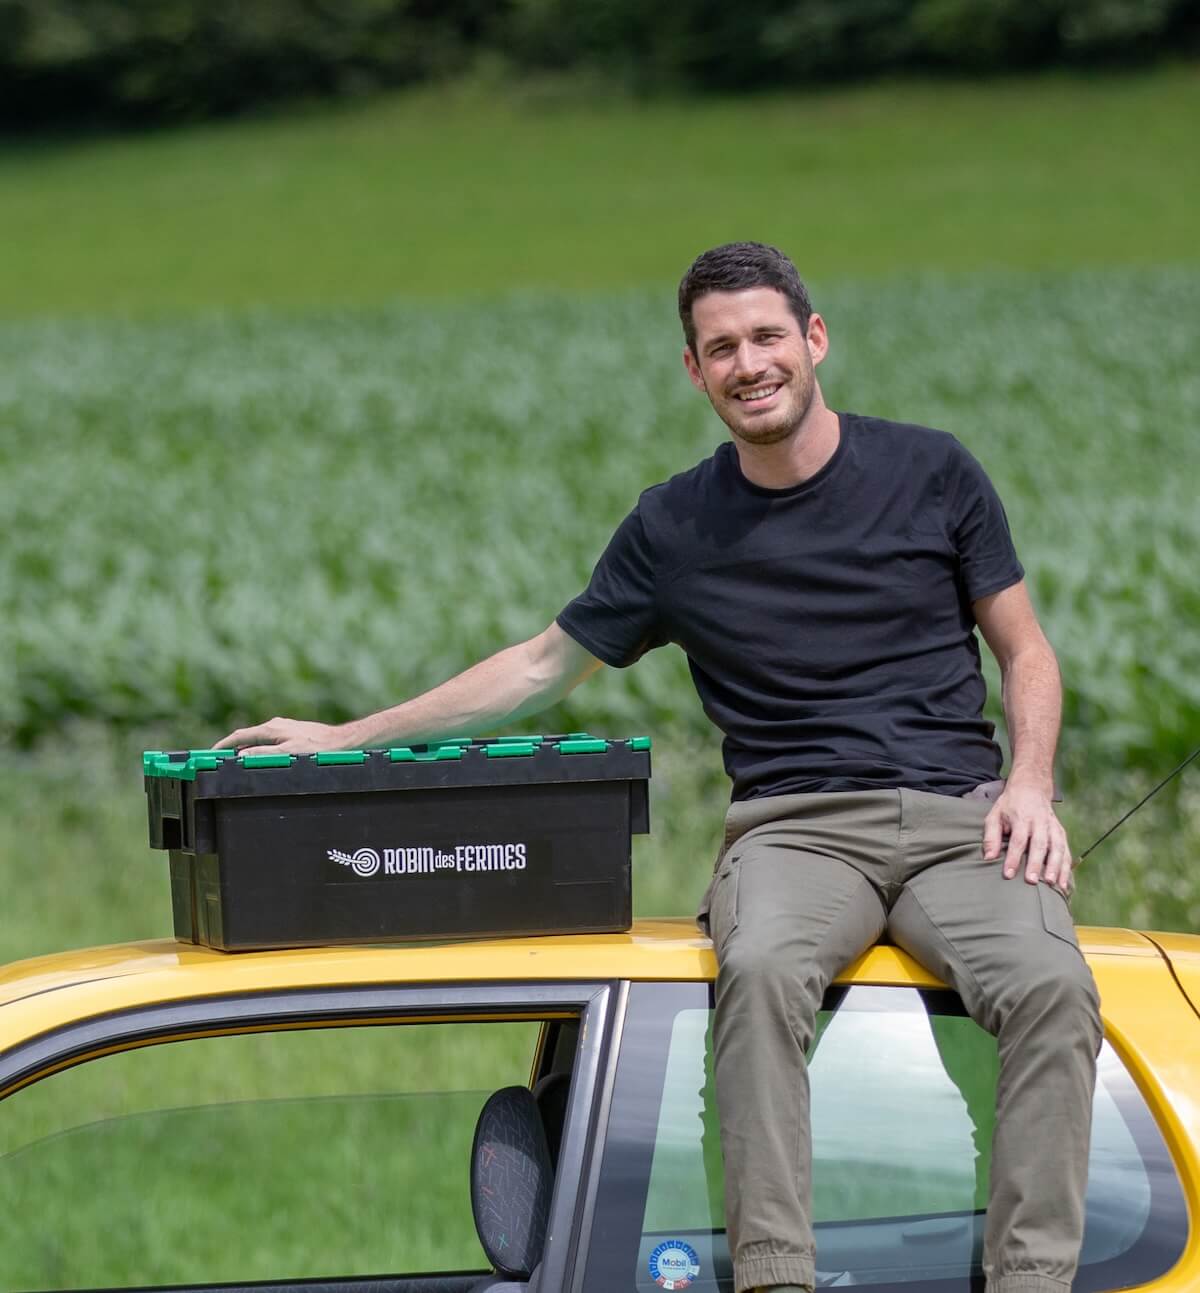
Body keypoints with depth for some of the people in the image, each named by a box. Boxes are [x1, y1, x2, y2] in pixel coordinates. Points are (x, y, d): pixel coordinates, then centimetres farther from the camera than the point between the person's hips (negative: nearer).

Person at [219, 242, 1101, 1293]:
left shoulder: (931, 474, 9)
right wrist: (346, 738, 16)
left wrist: (1030, 785, -5)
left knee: (1051, 985, -33)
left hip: (959, 817, 0)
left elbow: (1026, 652, 15)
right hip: (794, 828, 0)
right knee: (761, 969, -37)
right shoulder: (675, 527, 11)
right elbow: (544, 666, 19)